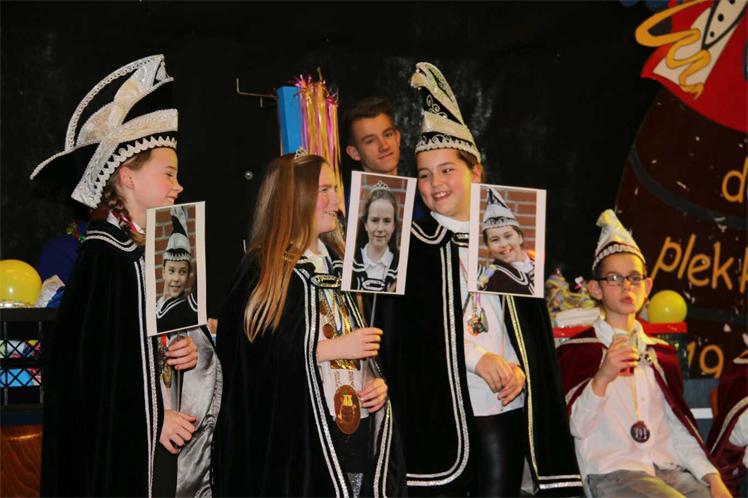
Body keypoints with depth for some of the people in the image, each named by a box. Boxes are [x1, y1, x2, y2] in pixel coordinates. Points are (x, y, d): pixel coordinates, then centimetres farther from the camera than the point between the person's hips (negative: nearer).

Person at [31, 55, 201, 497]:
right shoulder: (104, 254, -13)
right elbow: (89, 360, -17)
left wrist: (187, 352, -1)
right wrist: (152, 419, -15)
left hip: (165, 442, 8)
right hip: (117, 449, -8)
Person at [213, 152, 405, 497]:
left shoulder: (338, 263, 15)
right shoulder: (263, 270, -5)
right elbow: (250, 356, -15)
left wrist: (378, 383, 1)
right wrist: (330, 348, -15)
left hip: (360, 427, 6)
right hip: (297, 437, -6)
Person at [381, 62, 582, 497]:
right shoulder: (411, 243, 5)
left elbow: (536, 324, 14)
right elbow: (406, 326, -5)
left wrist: (521, 370, -4)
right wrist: (477, 357, -15)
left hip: (502, 411, 3)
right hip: (437, 410, -2)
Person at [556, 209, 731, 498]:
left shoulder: (661, 353, 23)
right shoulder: (577, 351, 7)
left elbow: (678, 426, 16)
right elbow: (576, 426, -4)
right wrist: (602, 377, -19)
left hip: (668, 469, 5)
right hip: (611, 473, -5)